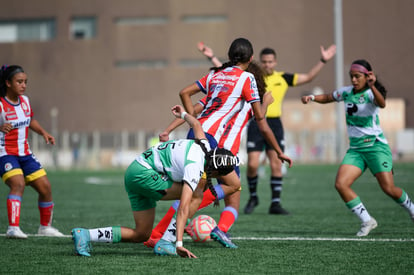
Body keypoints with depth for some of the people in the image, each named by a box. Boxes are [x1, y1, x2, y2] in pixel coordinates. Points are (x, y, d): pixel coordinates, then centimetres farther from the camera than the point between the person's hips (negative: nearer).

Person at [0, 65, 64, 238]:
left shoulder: (24, 100, 6)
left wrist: (43, 132, 11)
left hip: (25, 154, 7)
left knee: (45, 187, 5)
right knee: (18, 184, -30)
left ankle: (45, 227, 24)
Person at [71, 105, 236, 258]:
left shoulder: (204, 145, 2)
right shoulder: (195, 168, -23)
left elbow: (195, 124, 24)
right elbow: (184, 207, -31)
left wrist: (183, 114, 47)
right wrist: (179, 243, -37)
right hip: (144, 173, -10)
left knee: (141, 235, 9)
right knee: (195, 196, -12)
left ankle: (85, 235, 1)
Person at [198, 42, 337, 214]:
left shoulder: (283, 78, 7)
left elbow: (308, 77, 8)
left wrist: (323, 61, 0)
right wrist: (212, 57, -3)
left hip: (274, 124, 1)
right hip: (256, 124, -1)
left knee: (276, 165, -4)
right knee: (252, 164, -8)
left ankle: (275, 203, 2)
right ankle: (253, 197, 16)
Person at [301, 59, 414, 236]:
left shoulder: (370, 93, -12)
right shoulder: (346, 92, 6)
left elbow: (382, 104, -35)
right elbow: (327, 98, 25)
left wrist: (372, 86, -52)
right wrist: (312, 97, 6)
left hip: (375, 147, -5)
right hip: (355, 149, 5)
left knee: (388, 189, -10)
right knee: (341, 184, -15)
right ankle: (367, 221, -5)